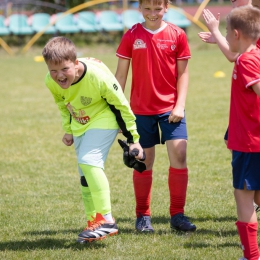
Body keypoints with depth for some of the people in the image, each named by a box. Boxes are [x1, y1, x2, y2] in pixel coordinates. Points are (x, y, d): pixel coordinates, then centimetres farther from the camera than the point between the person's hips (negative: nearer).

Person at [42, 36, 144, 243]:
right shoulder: (51, 82, -18)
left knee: (89, 161, -25)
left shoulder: (97, 76, -33)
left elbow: (121, 105, -19)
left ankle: (106, 220, -23)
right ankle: (93, 221, 23)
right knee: (85, 174, 10)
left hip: (103, 120, -7)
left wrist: (133, 139, -14)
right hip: (80, 124, 7)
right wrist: (68, 130, 11)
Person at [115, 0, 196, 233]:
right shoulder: (131, 36, -1)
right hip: (141, 108, 0)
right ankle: (143, 216, 18)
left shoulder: (177, 35, -1)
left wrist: (180, 105, -7)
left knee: (179, 154, -11)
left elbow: (183, 73, 2)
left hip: (171, 107, 0)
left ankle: (178, 215, 0)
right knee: (144, 161, 6)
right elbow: (121, 74, 3)